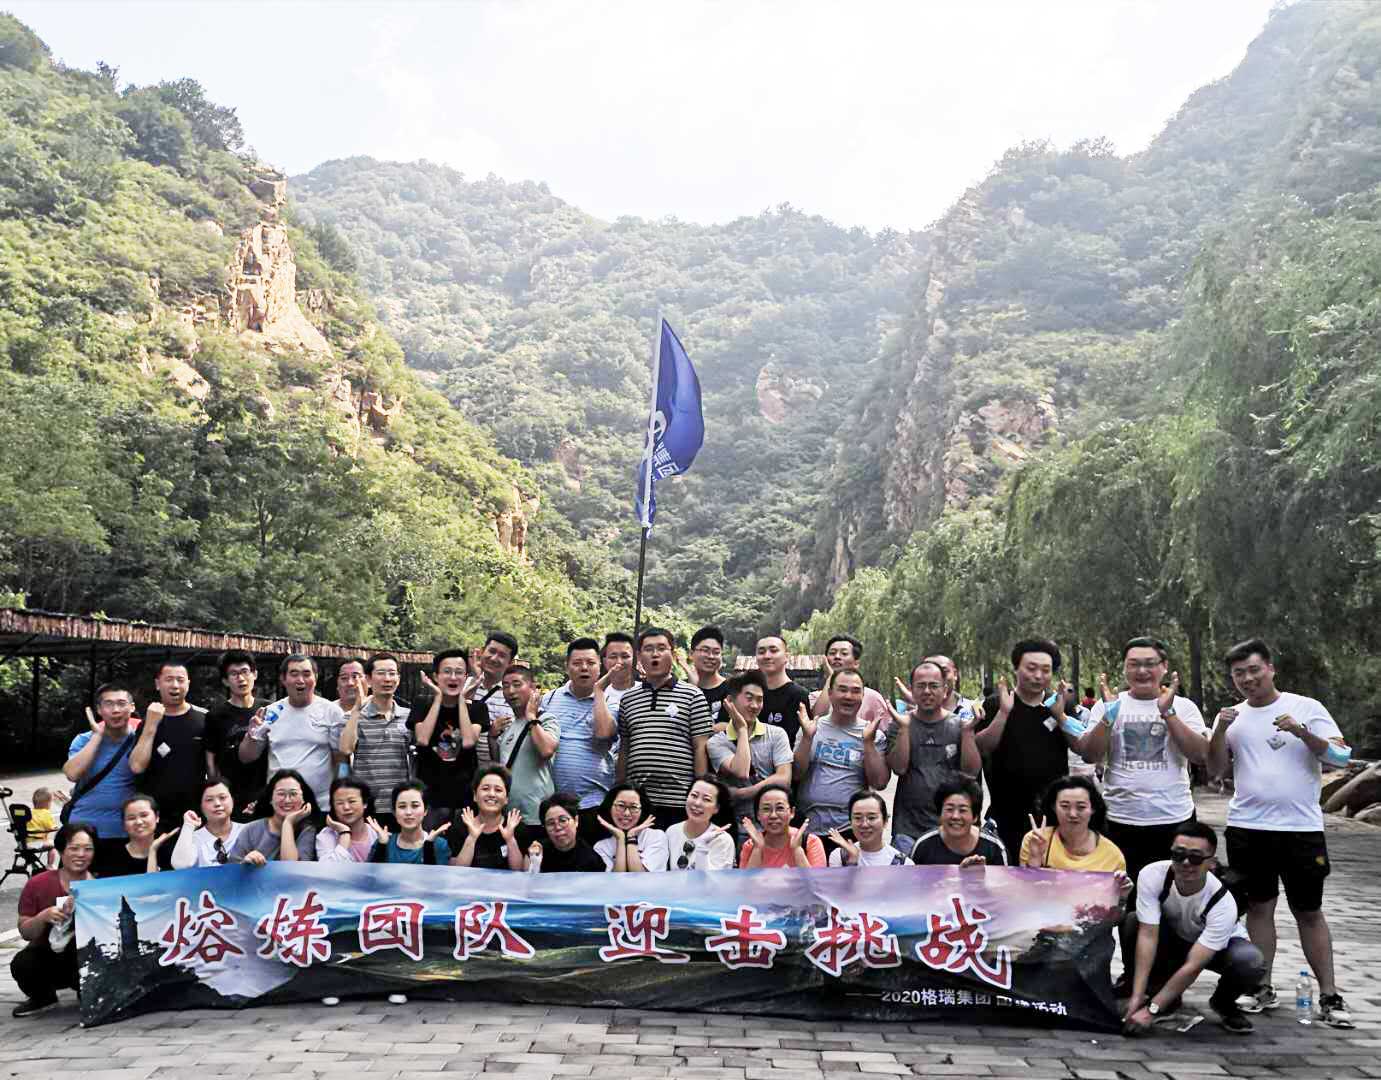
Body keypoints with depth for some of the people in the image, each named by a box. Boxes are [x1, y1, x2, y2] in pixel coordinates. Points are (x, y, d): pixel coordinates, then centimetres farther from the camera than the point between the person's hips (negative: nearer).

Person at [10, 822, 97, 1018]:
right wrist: (43, 917, -26)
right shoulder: (37, 884, -7)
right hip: (47, 957, 1)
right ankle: (43, 997, 7)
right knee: (21, 965, -28)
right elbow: (25, 933, -5)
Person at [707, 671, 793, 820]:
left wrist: (740, 793, -11)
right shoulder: (717, 742, 3)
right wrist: (742, 729, -5)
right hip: (739, 818, -1)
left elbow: (784, 779, -3)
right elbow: (741, 773, -14)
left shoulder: (776, 734, 8)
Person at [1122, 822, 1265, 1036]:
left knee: (1250, 961, -35)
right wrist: (1137, 996, -37)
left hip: (1218, 946, -2)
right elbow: (1147, 935, -31)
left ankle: (1223, 1003, 2)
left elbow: (1193, 966, -37)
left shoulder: (1223, 903, -36)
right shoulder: (1152, 875, -31)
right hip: (1172, 937, 2)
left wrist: (1151, 1010, -40)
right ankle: (1167, 996, -3)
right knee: (1131, 922, -29)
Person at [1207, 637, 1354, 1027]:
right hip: (1247, 827, 3)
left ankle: (1329, 996, 11)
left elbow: (1341, 757, -6)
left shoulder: (1306, 708, 0)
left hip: (1301, 827, -3)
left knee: (1309, 911, 3)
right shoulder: (1233, 717, 8)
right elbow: (1217, 770, 5)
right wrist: (1220, 730, -10)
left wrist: (1302, 732, -21)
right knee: (1258, 906, 9)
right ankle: (1263, 990, 17)